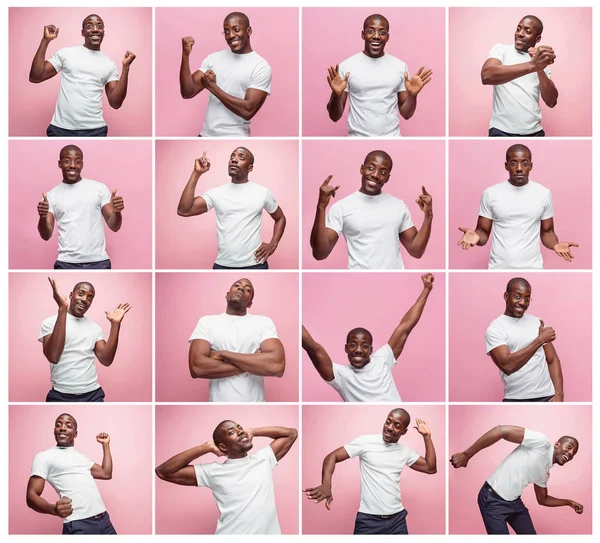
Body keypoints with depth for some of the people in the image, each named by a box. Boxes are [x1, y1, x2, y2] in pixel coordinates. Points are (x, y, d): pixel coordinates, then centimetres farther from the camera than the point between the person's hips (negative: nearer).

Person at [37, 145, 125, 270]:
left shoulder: (99, 188, 6)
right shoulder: (52, 195, 7)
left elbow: (114, 226, 5)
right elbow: (46, 235, 2)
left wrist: (117, 212, -18)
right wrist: (42, 217, -19)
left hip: (98, 262, 0)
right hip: (67, 264, 0)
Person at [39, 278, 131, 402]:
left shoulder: (95, 327, 12)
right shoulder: (50, 322, -2)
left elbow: (106, 360, 1)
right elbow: (53, 357, -20)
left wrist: (115, 324, -5)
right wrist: (62, 309, -24)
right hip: (62, 396, -4)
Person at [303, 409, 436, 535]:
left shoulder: (405, 451, 10)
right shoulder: (365, 442, -5)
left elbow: (431, 468, 9)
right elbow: (333, 456, -8)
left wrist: (427, 436, 5)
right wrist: (326, 484, -27)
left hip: (397, 519, 4)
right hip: (368, 519, -4)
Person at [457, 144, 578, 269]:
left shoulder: (544, 193, 1)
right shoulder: (491, 193, -2)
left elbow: (547, 231, 9)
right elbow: (483, 231, 2)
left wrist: (556, 245, -13)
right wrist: (476, 236, -22)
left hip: (532, 268, 1)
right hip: (499, 268, -1)